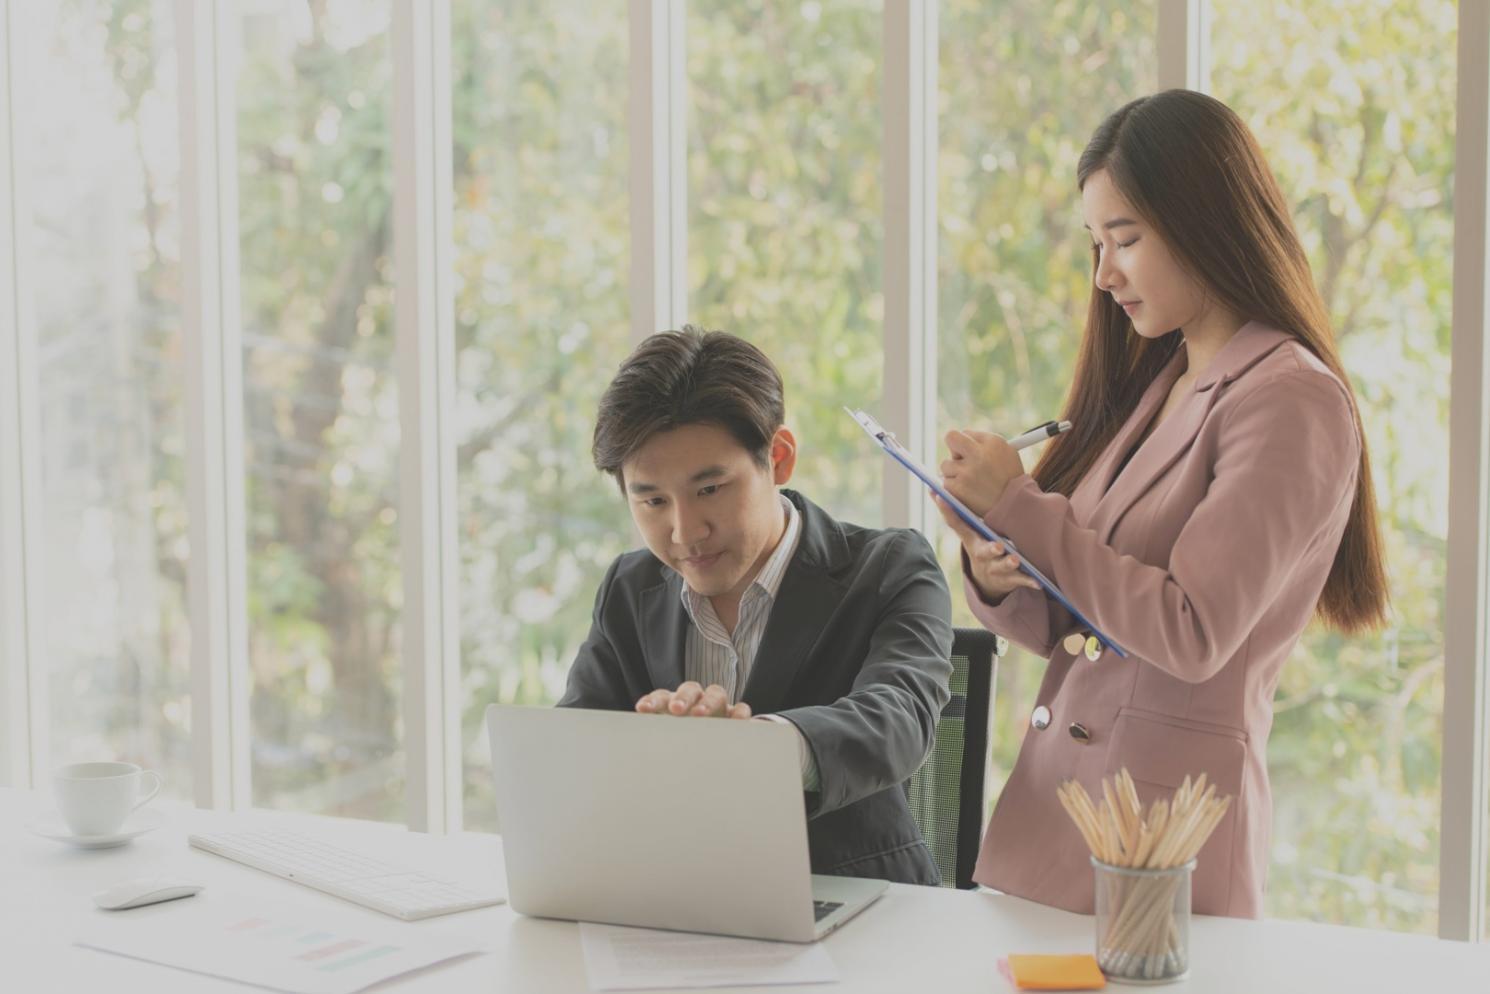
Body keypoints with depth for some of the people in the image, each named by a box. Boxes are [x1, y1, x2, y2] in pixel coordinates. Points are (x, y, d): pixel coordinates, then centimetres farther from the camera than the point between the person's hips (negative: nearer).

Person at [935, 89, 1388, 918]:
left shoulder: (1291, 403, -12)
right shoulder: (1149, 386, 12)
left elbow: (1193, 636, -20)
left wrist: (1020, 506, -14)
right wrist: (1000, 580, -8)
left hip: (1169, 814, -7)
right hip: (1052, 788, 7)